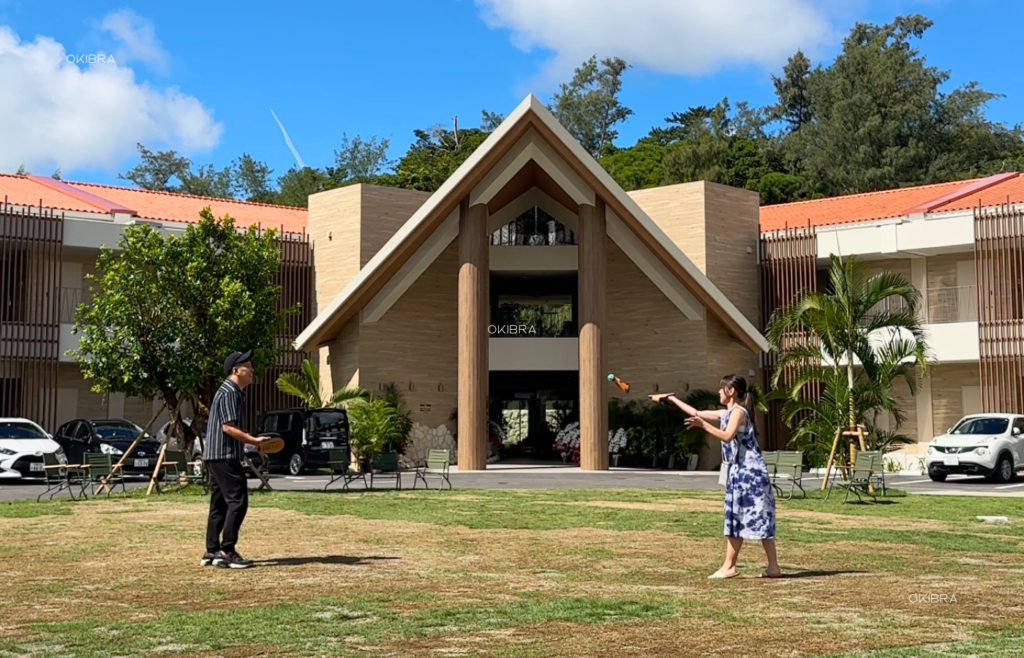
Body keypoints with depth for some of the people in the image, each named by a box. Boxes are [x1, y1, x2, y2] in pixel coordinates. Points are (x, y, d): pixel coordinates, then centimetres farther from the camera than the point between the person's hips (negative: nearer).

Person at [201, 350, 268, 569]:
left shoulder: (231, 392, 18)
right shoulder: (229, 392, -14)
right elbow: (228, 427, -21)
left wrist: (250, 438, 20)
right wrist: (254, 440, -21)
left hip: (216, 456, 11)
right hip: (225, 456, -11)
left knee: (219, 504, 12)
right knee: (237, 502, -10)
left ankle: (212, 552, 15)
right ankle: (226, 551, -9)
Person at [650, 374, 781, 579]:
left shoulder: (738, 411, -10)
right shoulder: (726, 413, 17)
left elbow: (727, 436, -25)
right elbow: (697, 413, 24)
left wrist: (703, 425, -27)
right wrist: (671, 399, 27)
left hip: (750, 471, -10)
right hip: (738, 472, 10)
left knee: (760, 519, -8)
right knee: (736, 520, 10)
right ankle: (729, 566, 13)